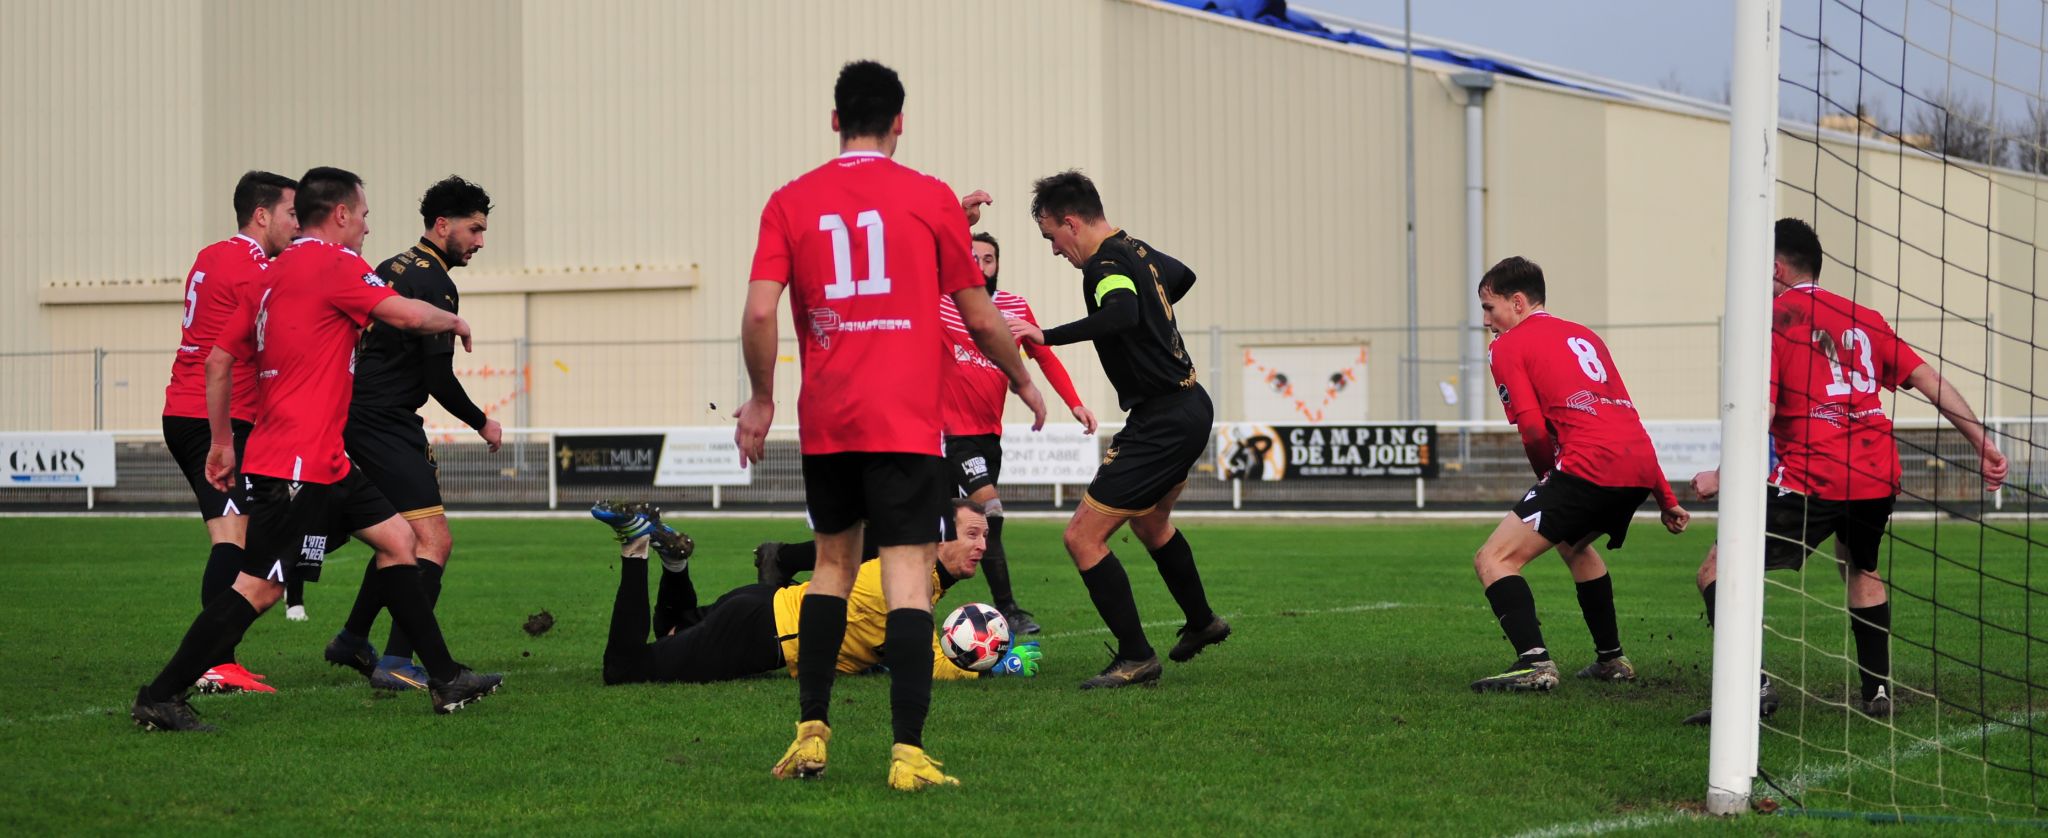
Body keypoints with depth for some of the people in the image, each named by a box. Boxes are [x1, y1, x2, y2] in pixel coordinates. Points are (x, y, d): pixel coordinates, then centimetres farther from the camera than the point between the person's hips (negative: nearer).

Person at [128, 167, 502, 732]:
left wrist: (222, 442, 22)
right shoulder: (333, 263, -11)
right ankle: (158, 698, -6)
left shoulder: (276, 273, 16)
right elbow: (407, 314, -17)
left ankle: (445, 680, 16)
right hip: (296, 466, -10)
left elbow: (220, 359, 17)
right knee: (259, 588, -9)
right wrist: (454, 322, 4)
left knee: (397, 538, 14)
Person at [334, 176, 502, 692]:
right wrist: (482, 424, 0)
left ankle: (353, 640, 33)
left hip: (357, 413, 10)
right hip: (387, 423, -10)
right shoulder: (435, 284, -13)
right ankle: (396, 664, -23)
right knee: (434, 543, -14)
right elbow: (440, 379, -15)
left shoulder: (391, 269, 15)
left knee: (401, 537, 24)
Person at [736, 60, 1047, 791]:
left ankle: (811, 733, 15)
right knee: (908, 572, -5)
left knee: (833, 562, 18)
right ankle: (908, 753, -12)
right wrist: (1021, 380, 21)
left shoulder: (790, 202, 4)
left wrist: (760, 399, 10)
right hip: (906, 421, -3)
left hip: (824, 421, 3)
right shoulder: (932, 199, 0)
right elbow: (980, 319, 5)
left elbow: (759, 311, -4)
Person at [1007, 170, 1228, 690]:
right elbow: (1181, 276, 31)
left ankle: (1136, 658, -5)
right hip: (1189, 405, 10)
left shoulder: (1106, 263, -19)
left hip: (1162, 422, -10)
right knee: (1150, 523, 32)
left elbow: (1121, 315, -42)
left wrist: (1046, 336, -43)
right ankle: (1201, 623, 48)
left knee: (1083, 536, -9)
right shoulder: (1136, 250, 10)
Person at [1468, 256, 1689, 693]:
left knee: (1493, 559, -5)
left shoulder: (1508, 346, 6)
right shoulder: (1584, 335, 28)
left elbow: (1533, 428, -7)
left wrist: (1547, 475, 12)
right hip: (1641, 465, 8)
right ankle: (1612, 658, 39)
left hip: (1589, 466, -8)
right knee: (1574, 543, 35)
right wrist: (1666, 500, 30)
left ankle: (1535, 663, -22)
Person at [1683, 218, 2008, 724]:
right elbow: (1928, 380, 12)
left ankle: (1751, 686, -18)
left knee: (1718, 570, -1)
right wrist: (1981, 441, 14)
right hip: (1879, 476, 7)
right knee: (1860, 571, 33)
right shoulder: (1863, 319, 17)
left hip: (1813, 481, -6)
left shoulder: (1772, 318, 0)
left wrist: (1721, 477, -4)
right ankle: (1879, 694, 31)